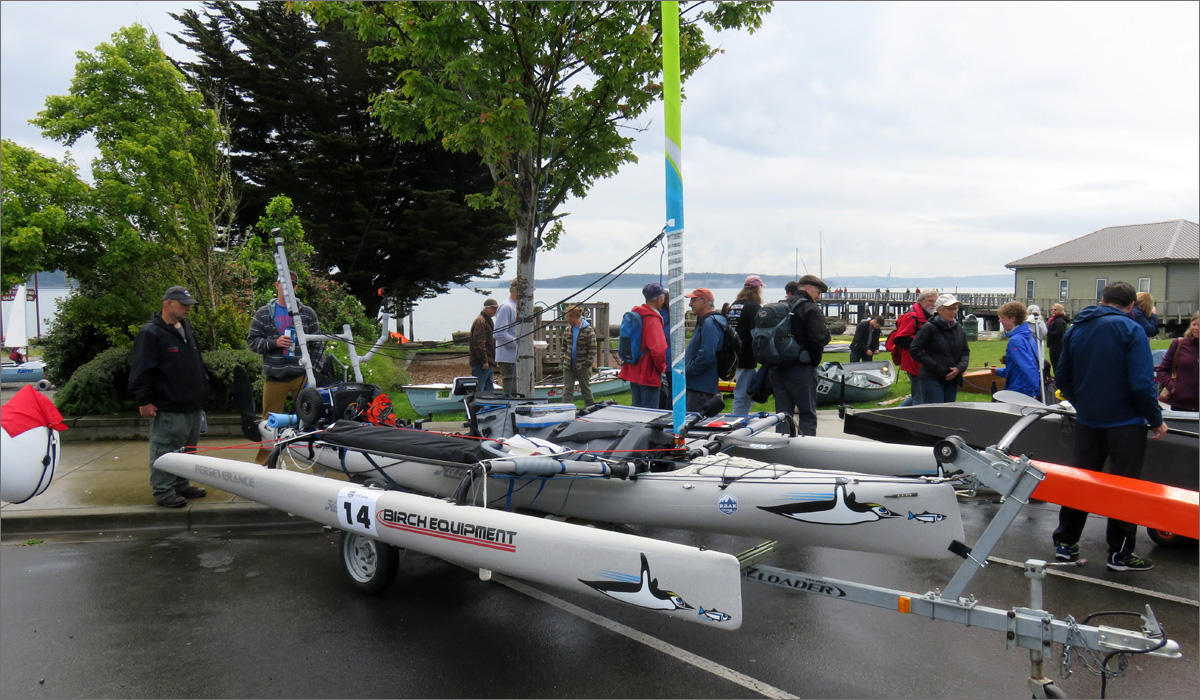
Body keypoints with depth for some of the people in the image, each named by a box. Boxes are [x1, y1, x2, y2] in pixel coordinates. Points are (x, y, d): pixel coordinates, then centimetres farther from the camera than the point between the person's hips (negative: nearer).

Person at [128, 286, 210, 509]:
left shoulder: (187, 330, 16)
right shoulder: (151, 333, -11)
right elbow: (141, 370, -14)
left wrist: (202, 393, 24)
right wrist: (144, 401, -17)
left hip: (193, 406, 9)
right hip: (168, 409, -9)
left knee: (187, 449, 17)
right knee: (165, 450, -3)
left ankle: (181, 484, 28)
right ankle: (163, 491, 6)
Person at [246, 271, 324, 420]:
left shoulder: (307, 313, 11)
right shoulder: (263, 313, 10)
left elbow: (317, 343, 12)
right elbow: (252, 341, 6)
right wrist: (274, 343, -11)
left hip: (301, 376, 0)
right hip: (274, 377, 0)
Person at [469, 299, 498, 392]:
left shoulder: (488, 321, 21)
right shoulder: (480, 321, -11)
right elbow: (478, 343, -19)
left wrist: (492, 362, 23)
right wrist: (484, 361, -21)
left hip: (488, 363, 10)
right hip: (481, 363, -10)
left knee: (489, 390, 10)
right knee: (477, 390, -9)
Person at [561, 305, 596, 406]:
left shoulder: (588, 330, -10)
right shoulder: (568, 329, 6)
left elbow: (592, 349, -10)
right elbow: (564, 346, 17)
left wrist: (587, 363, -15)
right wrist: (563, 359, 7)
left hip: (582, 366, -4)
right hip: (568, 365, 4)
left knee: (586, 389, 9)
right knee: (567, 389, 0)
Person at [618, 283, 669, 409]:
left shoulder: (635, 315, 8)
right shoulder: (653, 320, -20)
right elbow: (658, 350, -29)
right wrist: (662, 367, -12)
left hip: (633, 373, 9)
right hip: (649, 375, -9)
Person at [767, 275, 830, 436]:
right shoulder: (810, 309, -9)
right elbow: (819, 339, -18)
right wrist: (827, 332, 0)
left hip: (777, 369, 7)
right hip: (801, 368, -7)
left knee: (783, 413, 11)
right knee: (808, 415, 0)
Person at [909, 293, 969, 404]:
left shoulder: (958, 328, 11)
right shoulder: (929, 328, -9)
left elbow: (966, 351, 16)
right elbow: (914, 350, -12)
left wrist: (960, 367, -4)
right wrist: (935, 367, -15)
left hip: (952, 379, 7)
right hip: (931, 379, -6)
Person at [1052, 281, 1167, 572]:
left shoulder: (1075, 330, 5)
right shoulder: (1130, 330, -13)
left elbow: (1063, 380, 11)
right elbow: (1142, 384, -19)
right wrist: (1156, 420, -8)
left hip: (1086, 422, 5)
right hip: (1125, 424, -5)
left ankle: (1065, 542, 21)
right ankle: (1120, 554, 13)